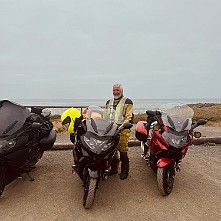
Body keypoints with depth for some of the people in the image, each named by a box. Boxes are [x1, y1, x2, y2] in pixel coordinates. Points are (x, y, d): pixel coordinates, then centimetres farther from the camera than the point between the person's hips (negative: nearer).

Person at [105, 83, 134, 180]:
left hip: (122, 129, -5)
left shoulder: (127, 102, 4)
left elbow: (129, 116, -5)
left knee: (122, 151, -7)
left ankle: (124, 171, 5)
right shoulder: (109, 102, 23)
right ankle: (113, 168, 21)